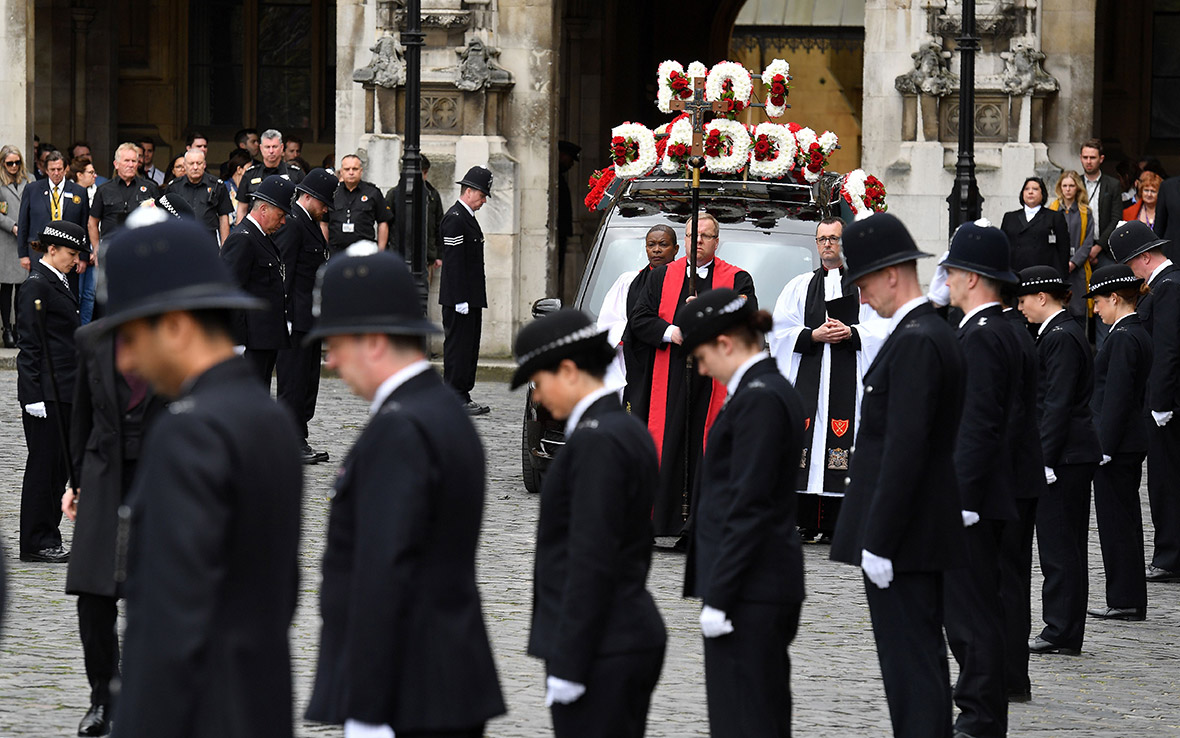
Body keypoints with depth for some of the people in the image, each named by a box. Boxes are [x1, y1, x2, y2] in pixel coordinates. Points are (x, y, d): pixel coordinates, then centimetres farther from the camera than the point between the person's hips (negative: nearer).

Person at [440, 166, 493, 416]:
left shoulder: (467, 217, 17)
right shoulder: (455, 219, -15)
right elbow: (453, 261, -19)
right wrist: (460, 299, -22)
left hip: (471, 298, 10)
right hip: (459, 298, -10)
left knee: (469, 346, 11)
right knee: (458, 346, -7)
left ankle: (463, 395, 16)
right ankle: (454, 398, -5)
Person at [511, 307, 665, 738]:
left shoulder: (597, 441, -16)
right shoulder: (629, 431, 14)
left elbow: (591, 560, -21)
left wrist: (567, 665, -20)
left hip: (603, 653, -10)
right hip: (637, 634, 10)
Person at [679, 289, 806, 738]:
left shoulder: (758, 400, -15)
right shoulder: (773, 390, 15)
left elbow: (748, 508, -19)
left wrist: (718, 597, -18)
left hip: (748, 588, -10)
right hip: (772, 585, 10)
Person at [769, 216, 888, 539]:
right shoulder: (799, 286, 17)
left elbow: (881, 329, 4)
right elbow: (781, 331, 9)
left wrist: (850, 333, -14)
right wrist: (814, 335, -7)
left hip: (849, 378, -2)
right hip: (807, 376, 2)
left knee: (842, 447, -8)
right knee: (805, 447, -6)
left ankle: (836, 524, -6)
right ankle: (807, 523, -3)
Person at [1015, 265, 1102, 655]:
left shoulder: (1060, 338, -15)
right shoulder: (1065, 332, 16)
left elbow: (1058, 404, -19)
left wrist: (1045, 461, -20)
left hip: (1064, 458, -10)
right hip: (1075, 454, 10)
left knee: (1059, 546, -5)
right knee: (1066, 546, 12)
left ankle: (1061, 633, -2)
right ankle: (1064, 633, 17)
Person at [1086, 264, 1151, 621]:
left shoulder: (1122, 338, -16)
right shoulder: (1139, 335, 14)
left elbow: (1117, 396, -20)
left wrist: (1105, 447, -19)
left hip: (1117, 445, -10)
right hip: (1132, 444, 10)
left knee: (1117, 524, -5)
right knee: (1125, 522, 13)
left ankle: (1125, 601, -3)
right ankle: (1128, 600, 17)